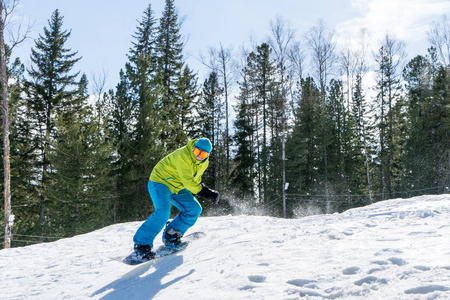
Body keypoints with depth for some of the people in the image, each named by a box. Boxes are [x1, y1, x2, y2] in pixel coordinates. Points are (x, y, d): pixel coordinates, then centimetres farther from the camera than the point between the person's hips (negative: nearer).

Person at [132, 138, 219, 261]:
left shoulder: (204, 163, -1)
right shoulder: (183, 156, -29)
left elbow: (195, 180, 13)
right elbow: (188, 182, -31)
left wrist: (209, 191, -1)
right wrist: (206, 193, -27)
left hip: (177, 188, 9)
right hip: (160, 182, -8)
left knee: (194, 209, -4)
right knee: (163, 212, -28)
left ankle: (171, 236, 7)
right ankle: (142, 244, -17)